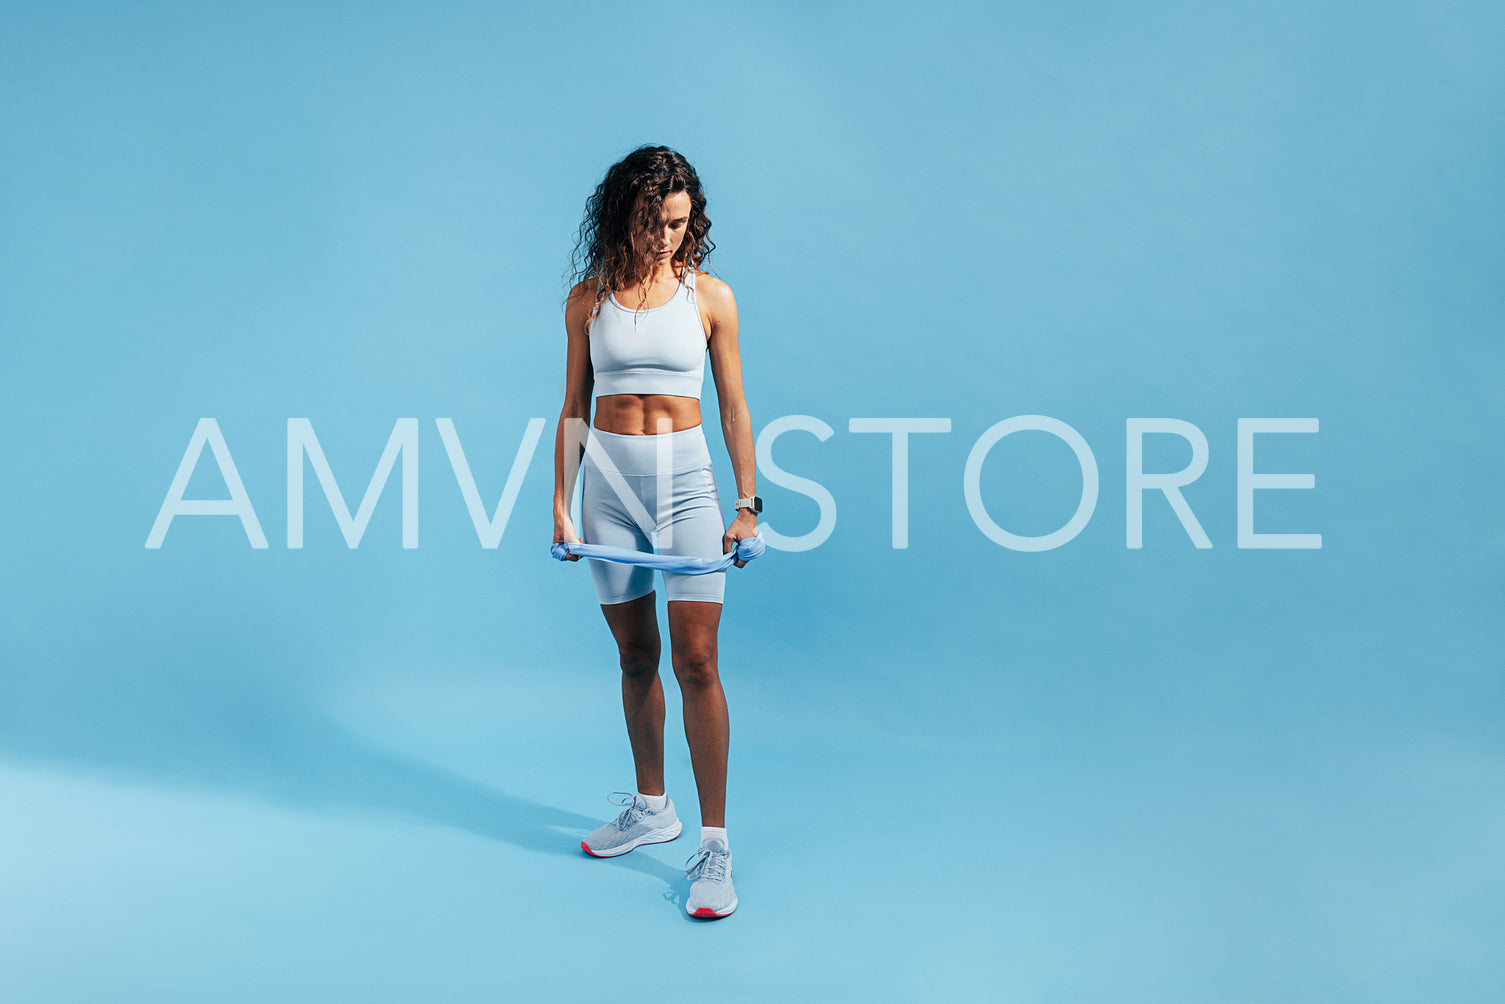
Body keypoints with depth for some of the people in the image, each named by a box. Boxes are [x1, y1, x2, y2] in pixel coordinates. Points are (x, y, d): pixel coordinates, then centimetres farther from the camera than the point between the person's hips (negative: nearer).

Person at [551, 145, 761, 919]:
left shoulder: (709, 297, 1)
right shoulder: (588, 300, 5)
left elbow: (733, 405, 3)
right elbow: (574, 407, 9)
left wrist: (748, 502, 0)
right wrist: (561, 503, 4)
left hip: (686, 483, -2)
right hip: (609, 484, 3)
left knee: (696, 662, -8)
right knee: (635, 656, 13)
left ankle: (714, 847, -2)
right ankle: (651, 808, 30)